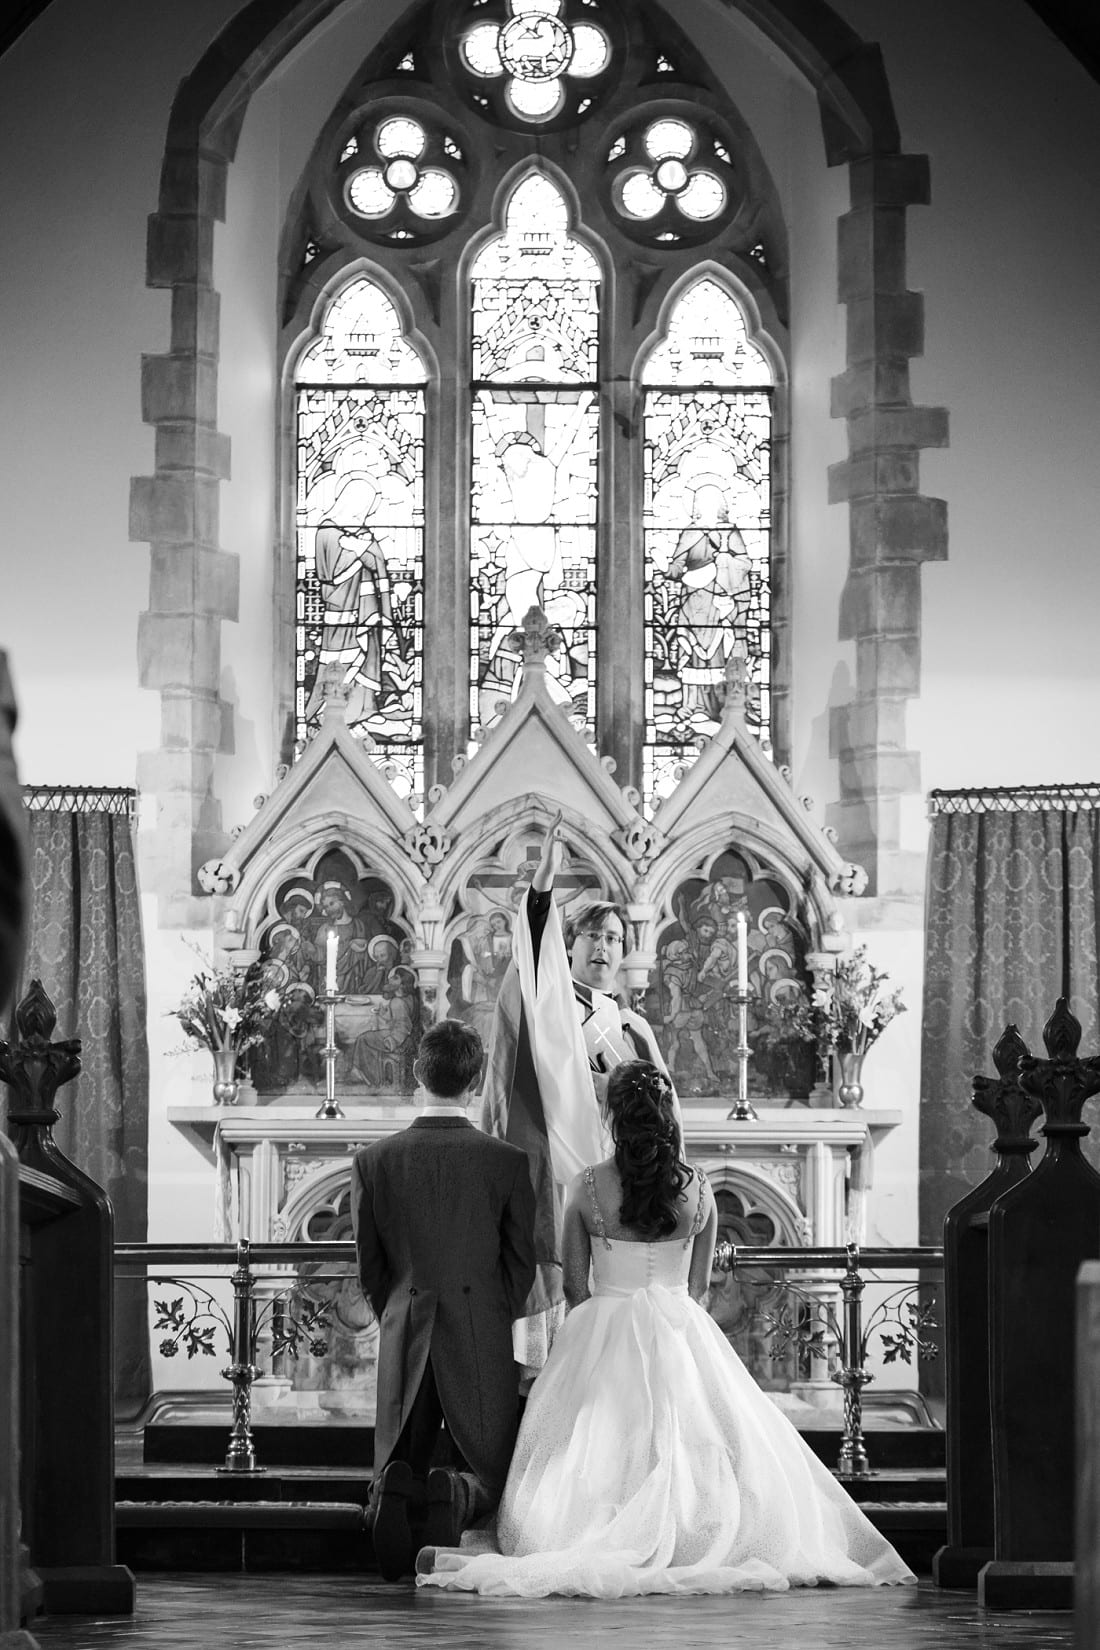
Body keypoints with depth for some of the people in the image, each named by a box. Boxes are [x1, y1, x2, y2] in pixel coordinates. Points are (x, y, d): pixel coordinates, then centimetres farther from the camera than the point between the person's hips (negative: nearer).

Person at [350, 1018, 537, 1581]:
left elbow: (369, 1267, 5)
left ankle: (397, 1490, -22)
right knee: (492, 1475, 11)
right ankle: (452, 1495, -25)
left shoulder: (373, 1160, -2)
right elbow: (521, 1264, 2)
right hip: (483, 1341, -1)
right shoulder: (506, 1161, -6)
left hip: (405, 1340, 1)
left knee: (399, 1466, 16)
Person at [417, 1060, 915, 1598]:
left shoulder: (587, 1187, -6)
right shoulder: (697, 1188, -2)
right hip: (680, 1331, 1)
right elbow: (698, 1285, 7)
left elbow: (576, 1285, 2)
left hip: (603, 1332, -1)